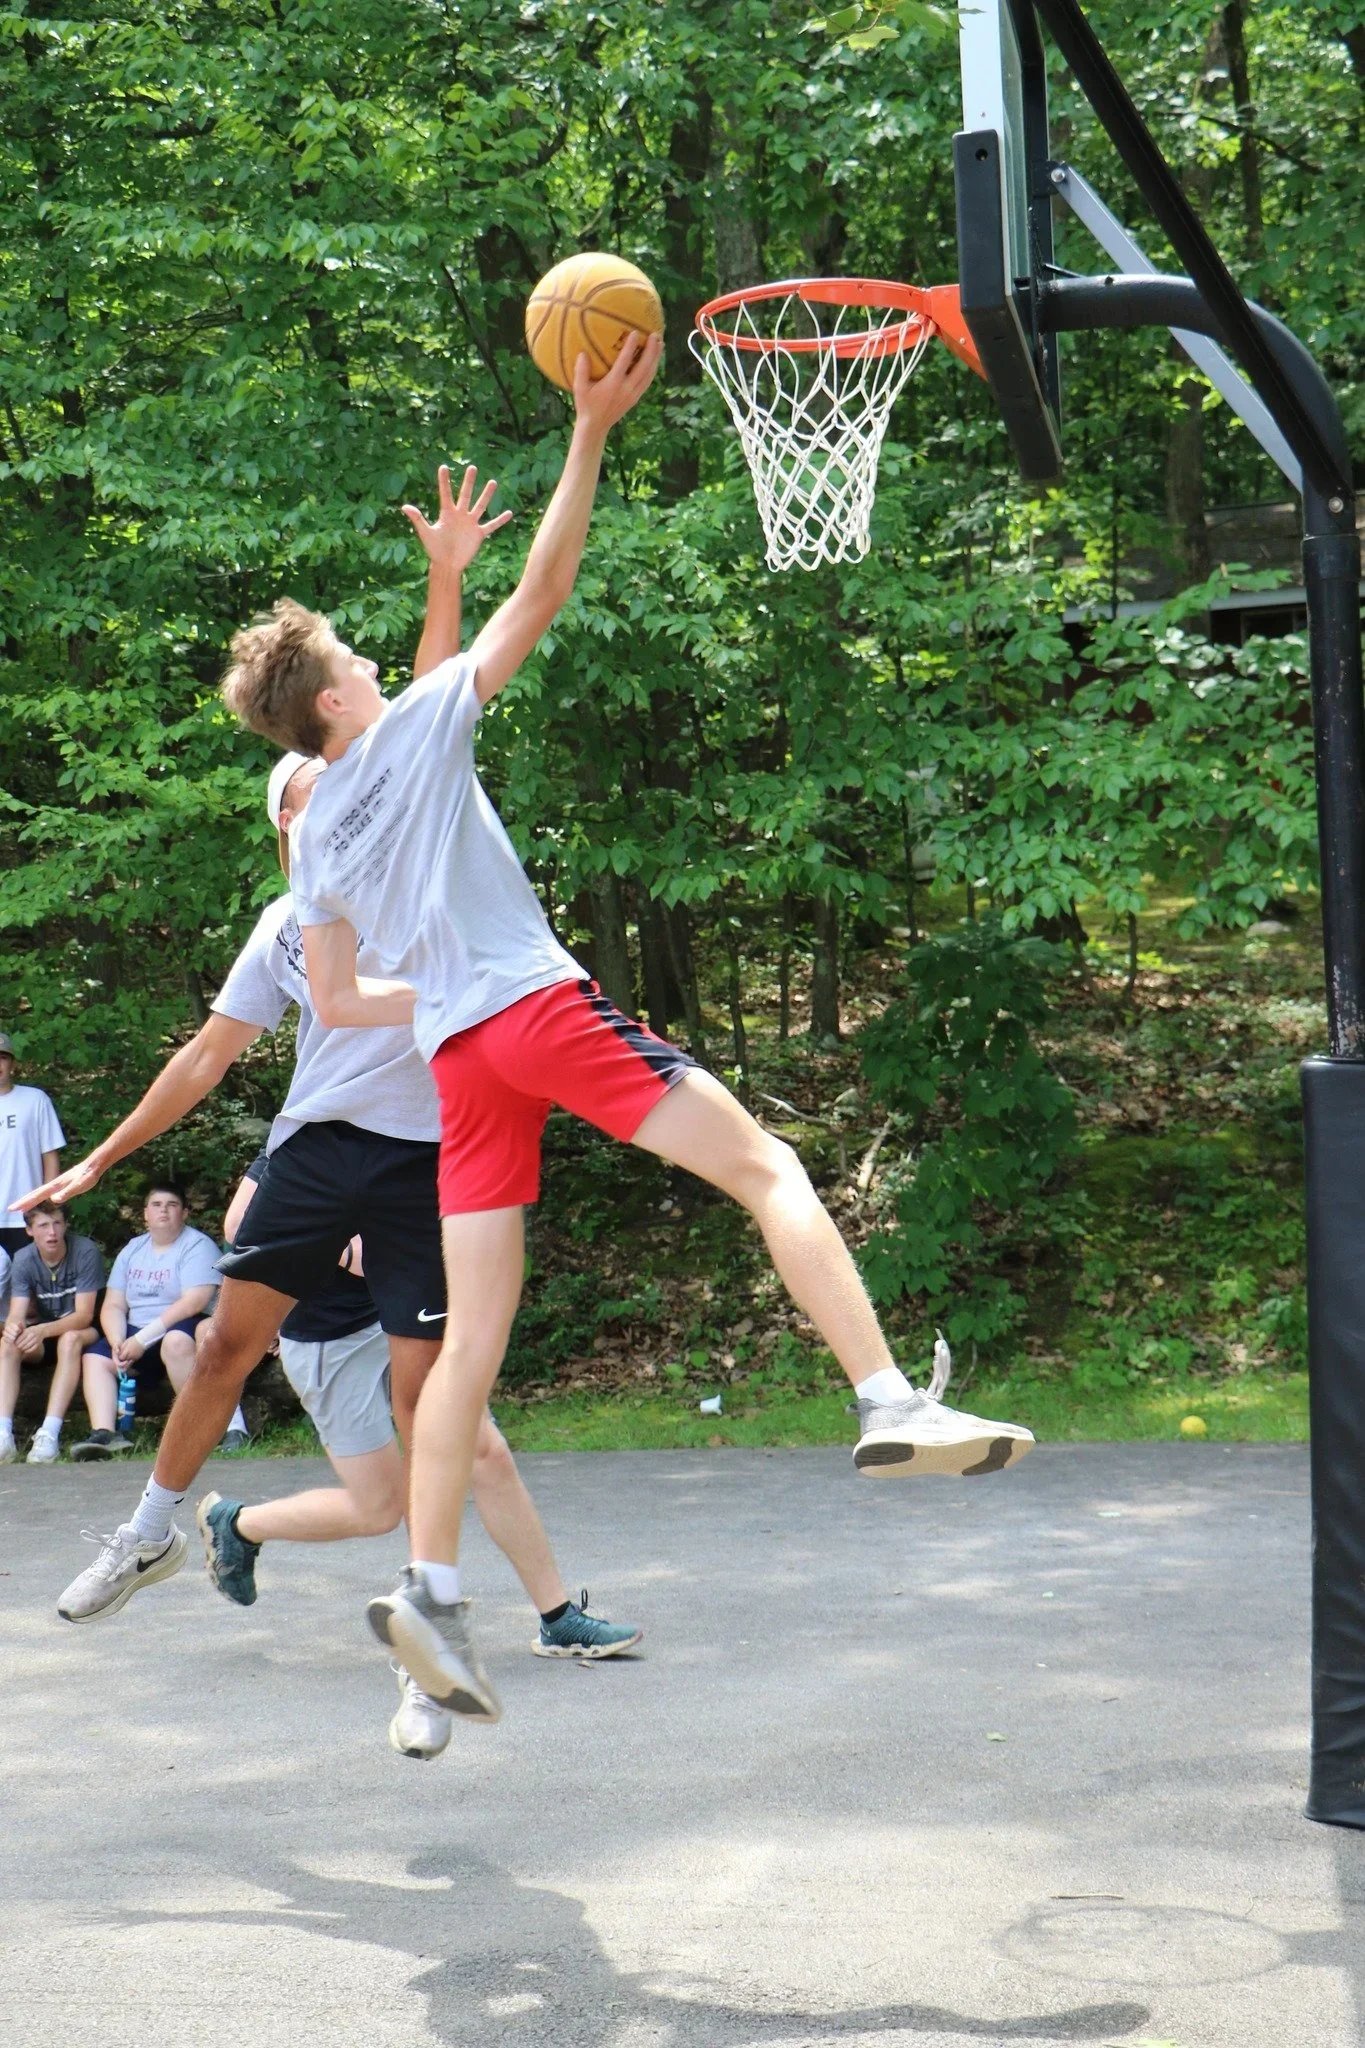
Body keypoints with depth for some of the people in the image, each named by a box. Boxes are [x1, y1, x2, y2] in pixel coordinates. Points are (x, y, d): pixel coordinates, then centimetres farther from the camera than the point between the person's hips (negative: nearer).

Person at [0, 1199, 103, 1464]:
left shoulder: (85, 1252, -19)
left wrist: (43, 1330, -41)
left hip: (80, 1331, -3)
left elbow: (84, 1315, -23)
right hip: (43, 1335, 4)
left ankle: (50, 1434, -46)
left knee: (70, 1339, -37)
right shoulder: (23, 1261, -7)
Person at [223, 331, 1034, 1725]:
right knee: (766, 1168, -7)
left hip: (457, 1055, 6)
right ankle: (891, 1404, -21)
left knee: (473, 1334, 5)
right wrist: (592, 431, 1)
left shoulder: (310, 836, 19)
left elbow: (336, 1004, 22)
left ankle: (429, 1590, -2)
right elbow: (542, 592, 0)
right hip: (538, 1004, -6)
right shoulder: (414, 726, 4)